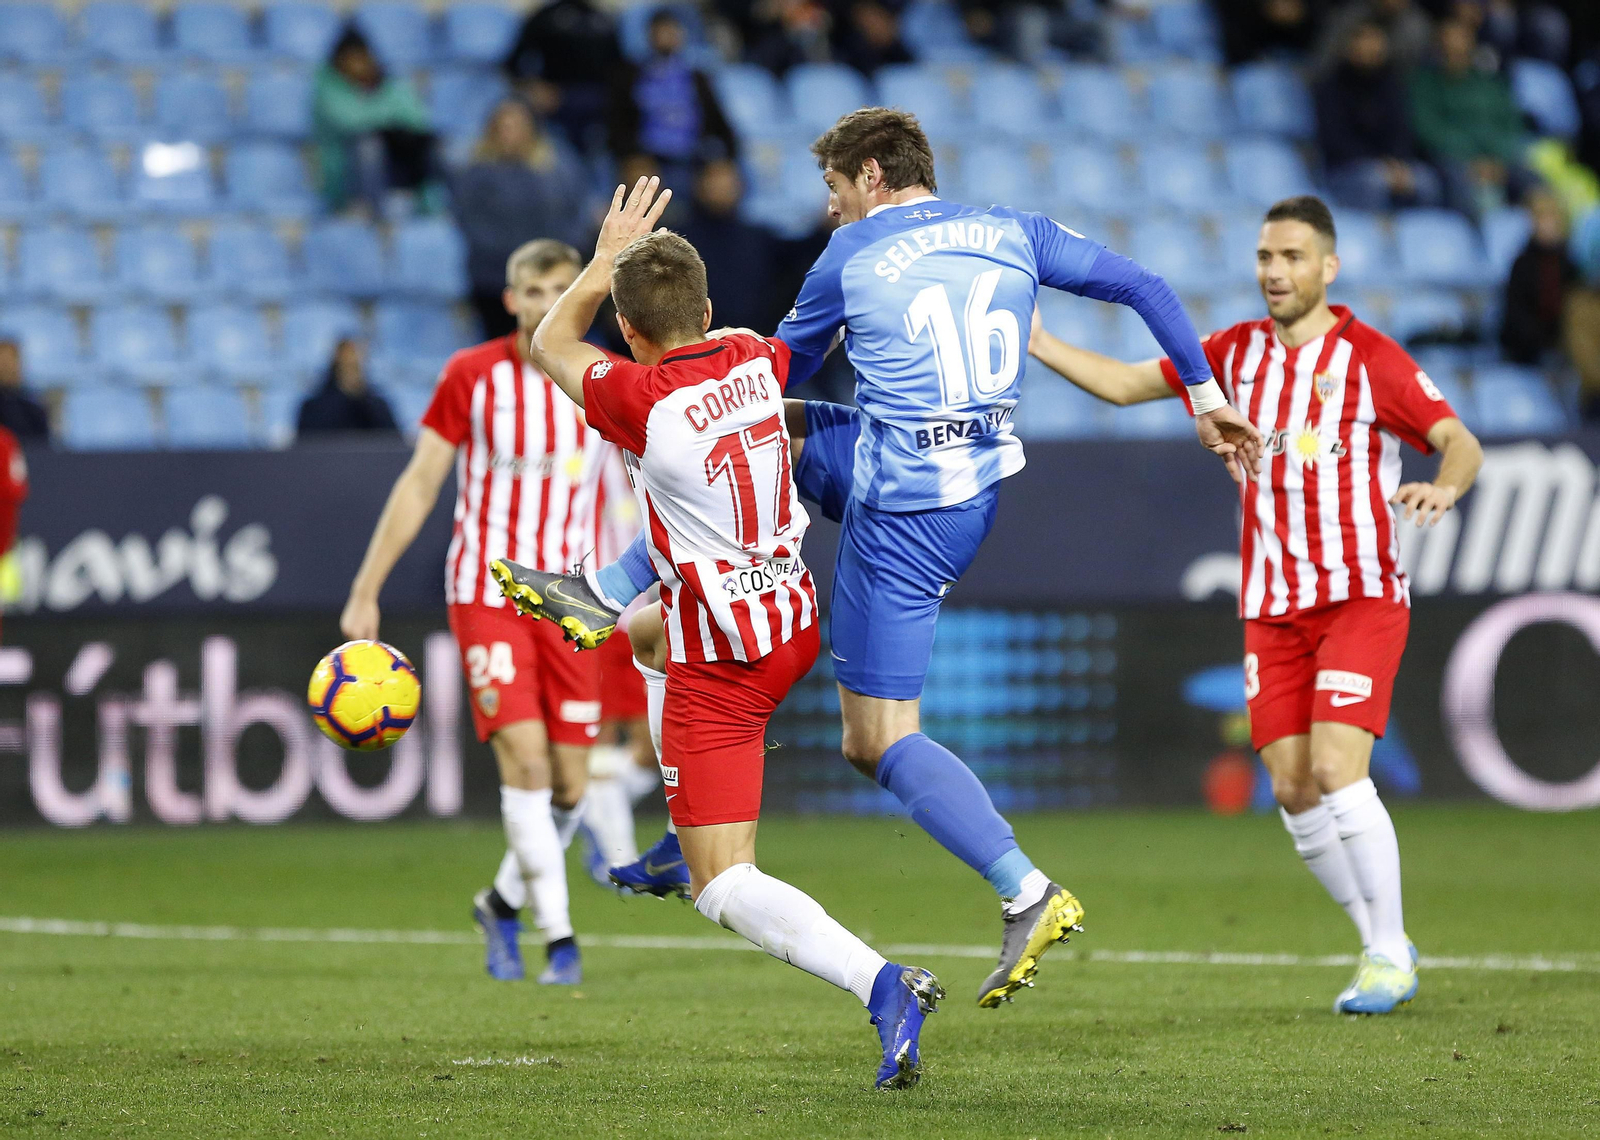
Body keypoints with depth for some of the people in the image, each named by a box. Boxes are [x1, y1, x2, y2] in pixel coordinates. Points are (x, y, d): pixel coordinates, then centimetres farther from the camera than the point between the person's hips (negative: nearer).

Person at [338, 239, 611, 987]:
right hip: (485, 590, -3)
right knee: (524, 758, -17)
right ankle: (559, 936, -11)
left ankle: (502, 902, 27)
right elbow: (419, 484, 2)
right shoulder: (472, 376, -3)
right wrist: (365, 592, 0)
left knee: (569, 784, 1)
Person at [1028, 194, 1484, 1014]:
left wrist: (1443, 487, -33)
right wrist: (1035, 343, 5)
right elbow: (1124, 385, 15)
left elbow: (1460, 442, -12)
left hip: (1361, 598, -5)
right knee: (1293, 789, -1)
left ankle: (1390, 956, -5)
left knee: (1337, 770, -18)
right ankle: (1382, 945, 15)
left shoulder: (1371, 358, -7)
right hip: (1271, 608, 5)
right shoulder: (1238, 352, 8)